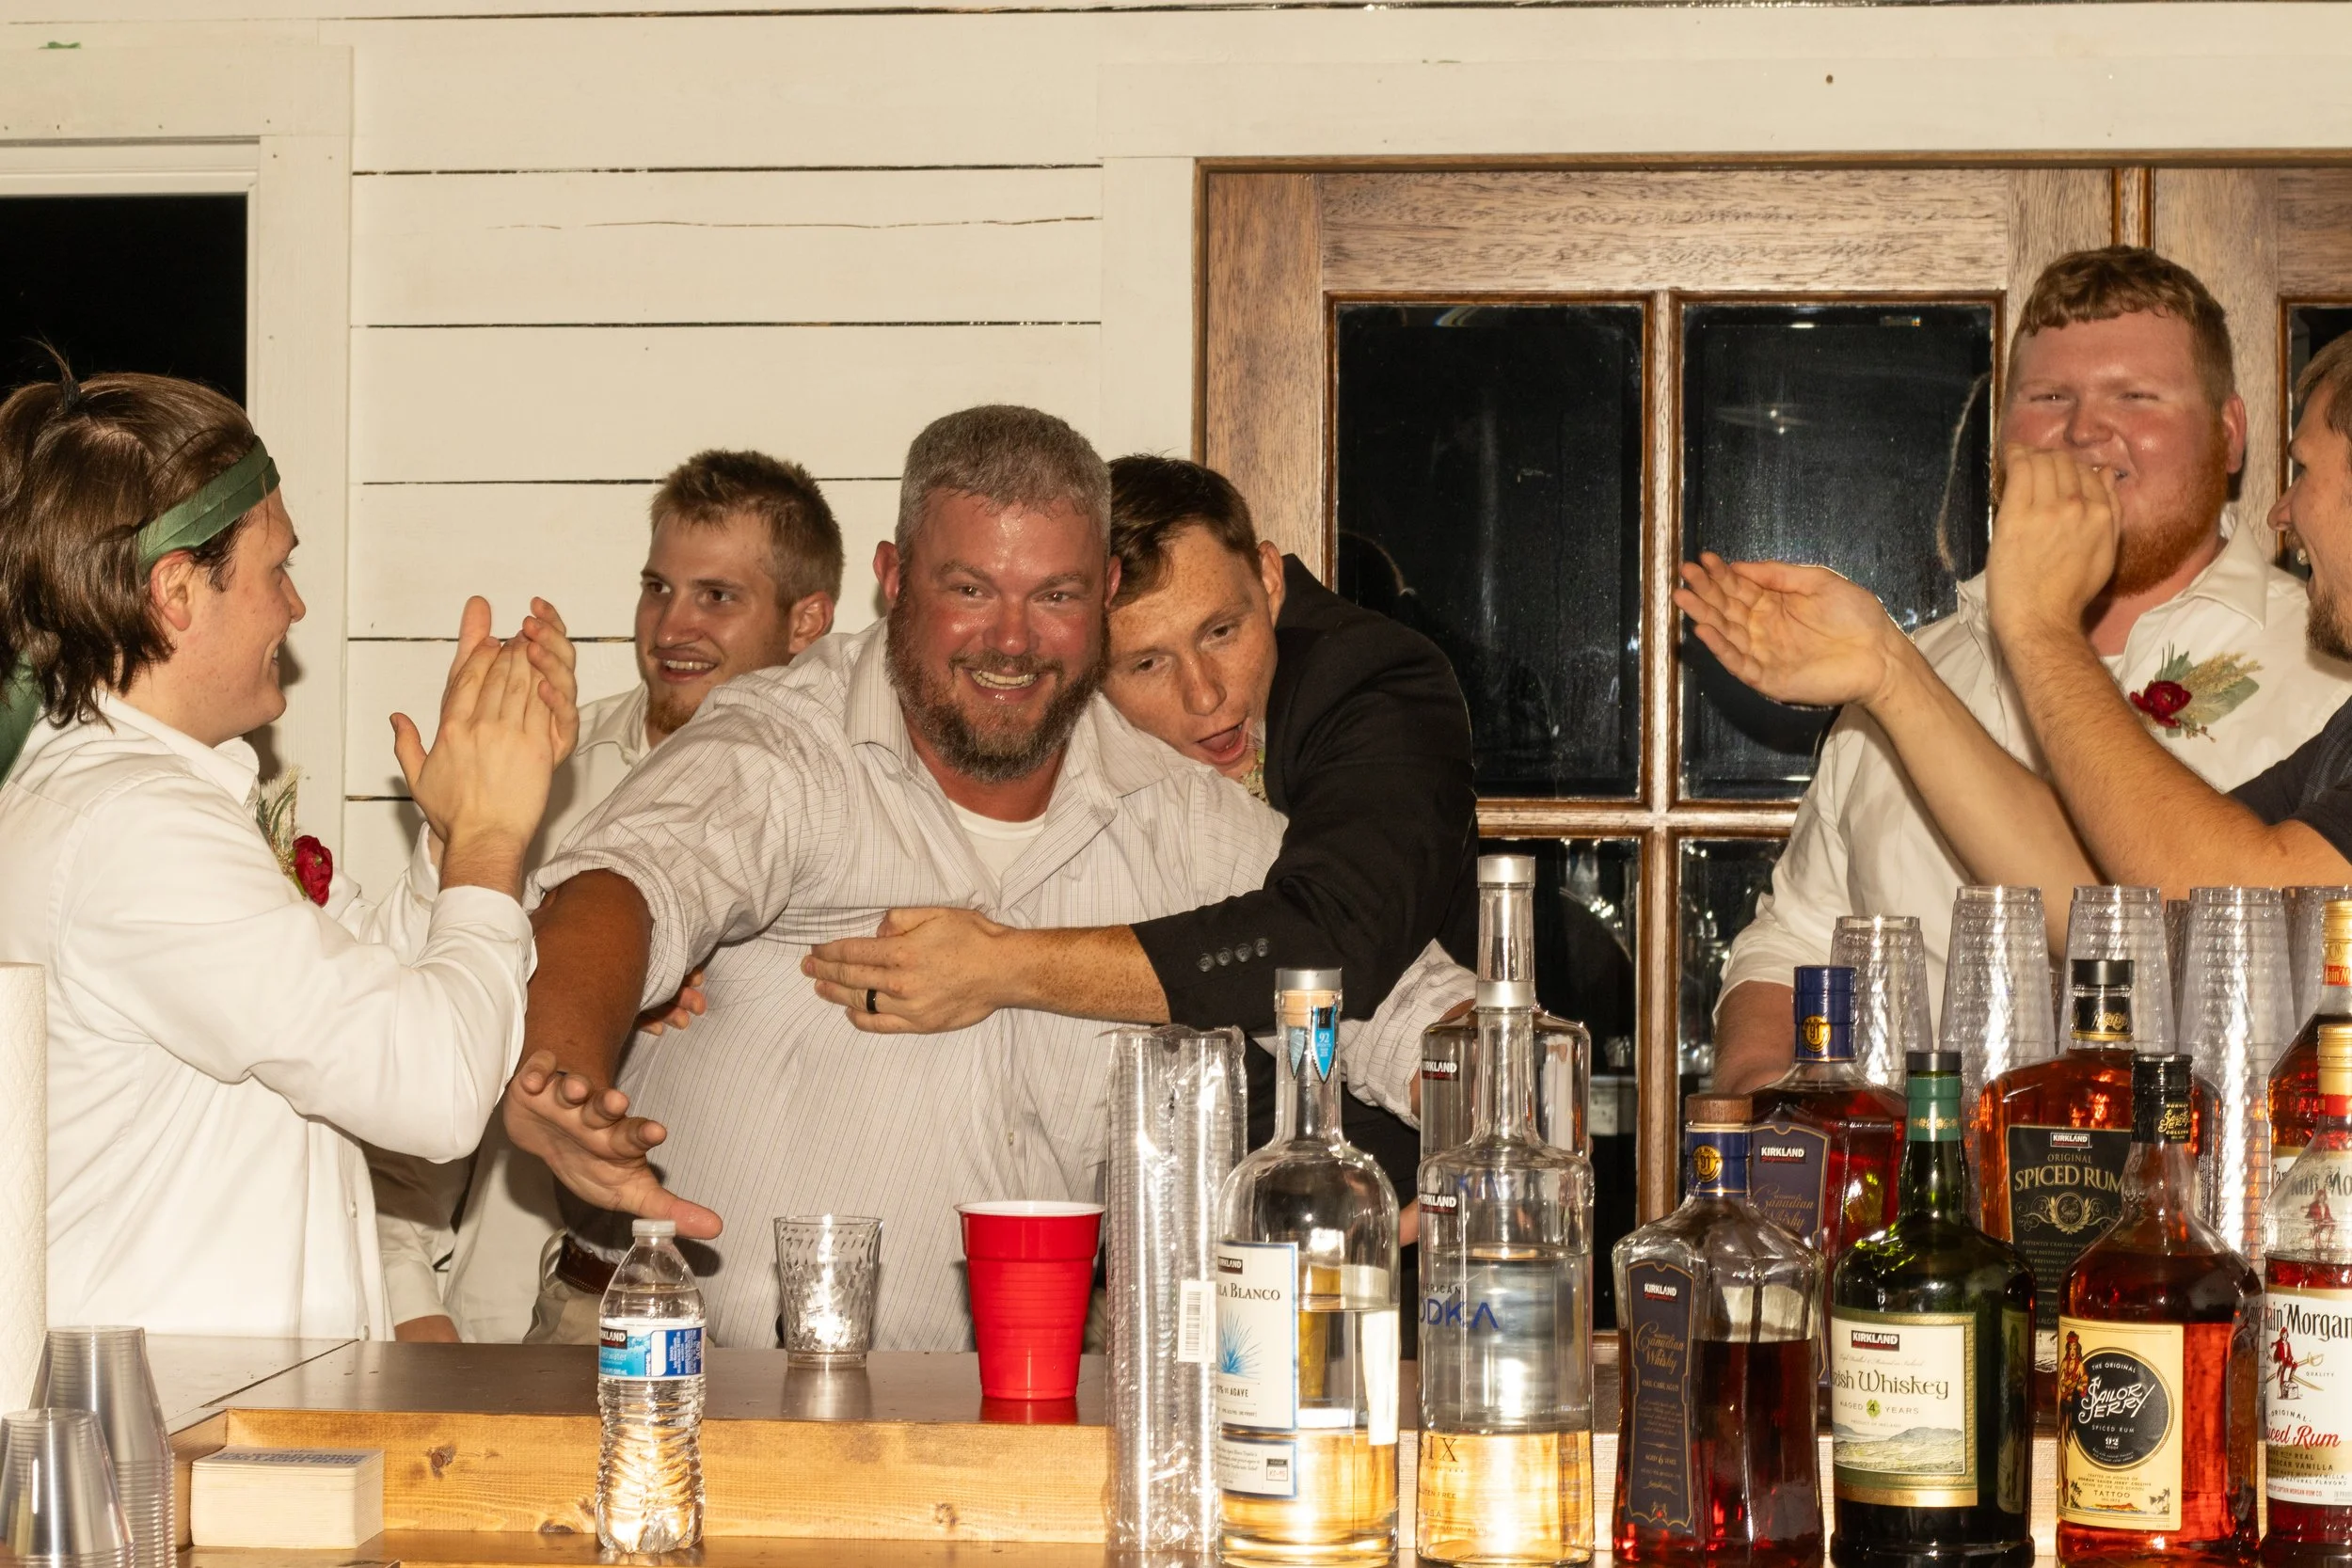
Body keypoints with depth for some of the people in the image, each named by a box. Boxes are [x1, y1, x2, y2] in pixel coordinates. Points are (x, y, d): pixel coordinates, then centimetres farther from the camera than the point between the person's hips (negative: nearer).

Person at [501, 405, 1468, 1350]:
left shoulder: (1184, 821, 5)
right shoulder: (781, 748, -9)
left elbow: (1395, 1000, 6)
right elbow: (625, 890, -26)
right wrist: (563, 1078, -48)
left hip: (980, 1396, 4)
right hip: (683, 1350, -3)